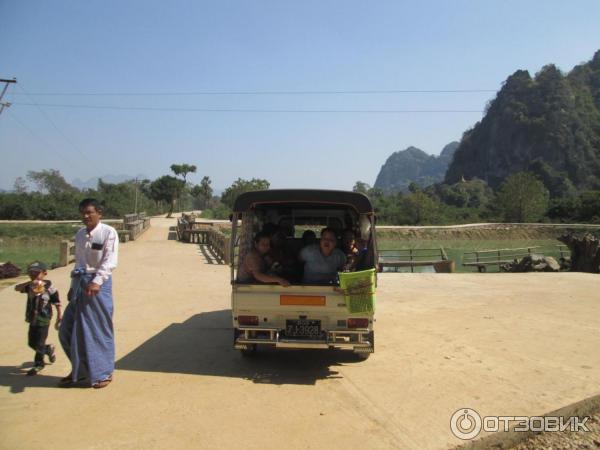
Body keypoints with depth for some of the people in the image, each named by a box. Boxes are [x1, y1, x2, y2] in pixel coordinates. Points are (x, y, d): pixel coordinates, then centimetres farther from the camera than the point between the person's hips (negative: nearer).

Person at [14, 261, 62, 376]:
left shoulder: (49, 288, -14)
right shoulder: (30, 287, -1)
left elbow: (57, 305, -9)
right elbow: (17, 288, -19)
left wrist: (58, 320, -7)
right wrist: (29, 283, -33)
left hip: (43, 321, -6)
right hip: (32, 321, 6)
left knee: (39, 344, 1)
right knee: (32, 343, 16)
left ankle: (38, 364, 20)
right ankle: (48, 349, 41)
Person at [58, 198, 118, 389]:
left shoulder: (108, 232, -9)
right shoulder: (79, 234, 11)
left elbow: (110, 261, -17)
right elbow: (78, 262, 18)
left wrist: (96, 281, -29)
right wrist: (73, 286, 17)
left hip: (99, 283, -7)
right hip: (80, 282, 7)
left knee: (100, 329, 3)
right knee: (68, 330, 10)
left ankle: (103, 373, 19)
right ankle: (80, 370, 29)